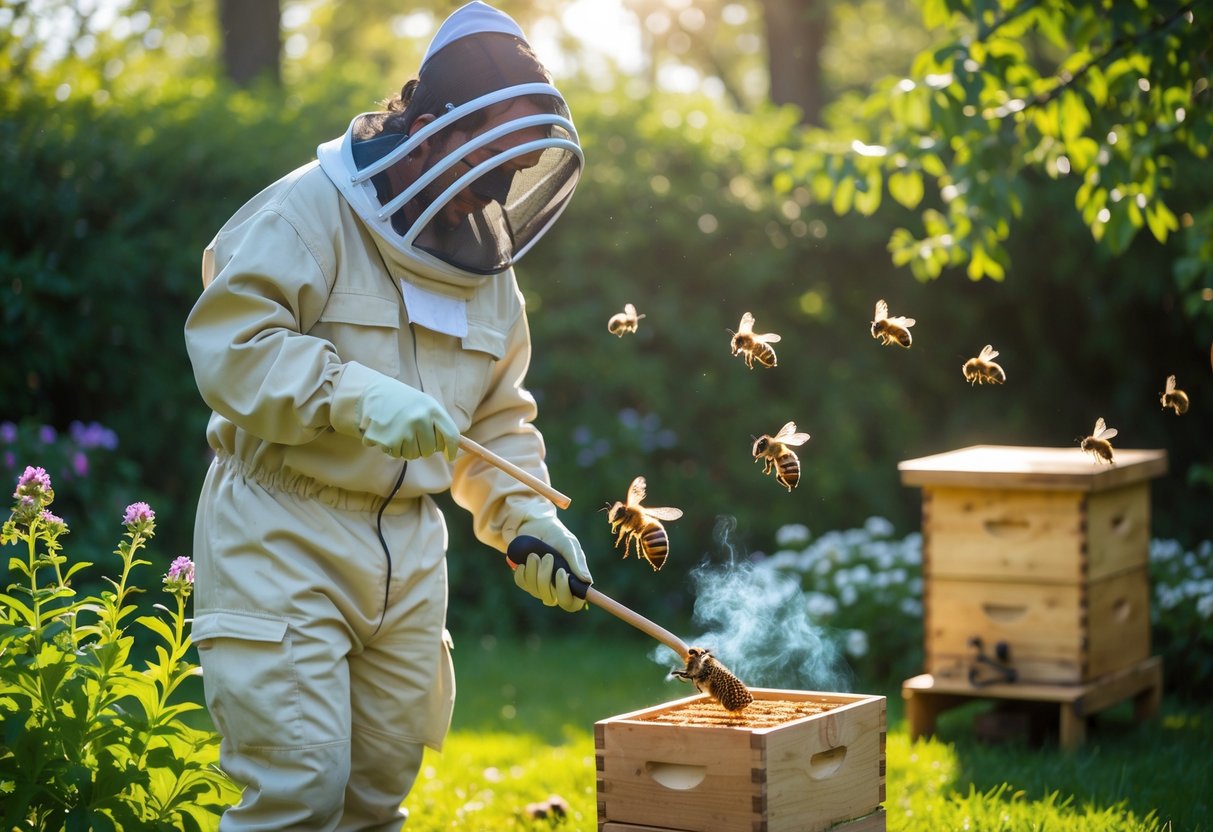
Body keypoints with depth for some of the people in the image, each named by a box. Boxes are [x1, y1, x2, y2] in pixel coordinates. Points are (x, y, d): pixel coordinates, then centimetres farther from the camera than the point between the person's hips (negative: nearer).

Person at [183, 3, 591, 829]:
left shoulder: (487, 265, 12)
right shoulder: (313, 211, -10)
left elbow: (497, 421, 16)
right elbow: (229, 342, -20)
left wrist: (529, 518, 0)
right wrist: (360, 397, -30)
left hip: (409, 548, 7)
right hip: (283, 538, -7)